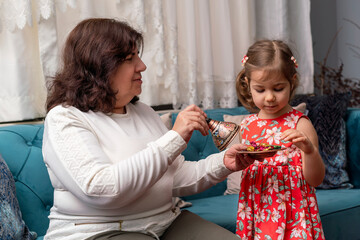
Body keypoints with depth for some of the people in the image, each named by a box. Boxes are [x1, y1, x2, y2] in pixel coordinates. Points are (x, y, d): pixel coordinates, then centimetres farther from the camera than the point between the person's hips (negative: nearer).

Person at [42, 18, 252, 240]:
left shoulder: (143, 111, 14)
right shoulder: (63, 119, -9)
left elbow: (175, 177, 16)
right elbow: (100, 189, -23)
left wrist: (222, 164, -2)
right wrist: (175, 139, -22)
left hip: (165, 222, 6)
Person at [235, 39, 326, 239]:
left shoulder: (300, 124, -9)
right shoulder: (247, 125, 5)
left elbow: (316, 180, -11)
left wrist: (310, 150, -28)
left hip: (291, 214, -4)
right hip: (255, 213, 4)